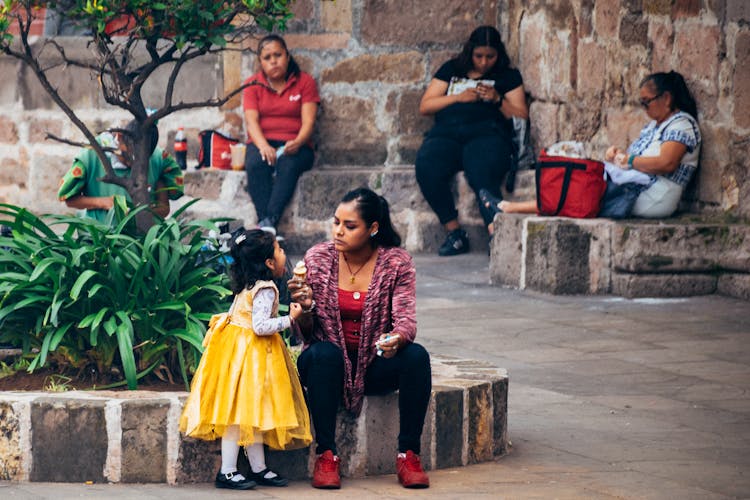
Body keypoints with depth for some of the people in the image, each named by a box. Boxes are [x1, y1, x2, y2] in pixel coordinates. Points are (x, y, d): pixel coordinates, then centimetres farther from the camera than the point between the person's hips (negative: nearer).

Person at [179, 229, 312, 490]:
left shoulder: (247, 287, 12)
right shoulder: (265, 290, -16)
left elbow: (233, 314, 17)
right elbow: (260, 326, -24)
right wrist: (289, 319, -17)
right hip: (247, 354, -10)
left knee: (253, 410, 12)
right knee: (239, 410, -7)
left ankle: (258, 468, 17)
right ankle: (227, 472, -6)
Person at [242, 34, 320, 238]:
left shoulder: (305, 82, 6)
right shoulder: (252, 84, 8)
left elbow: (308, 121, -4)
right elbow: (251, 120, -5)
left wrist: (297, 142, -26)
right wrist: (263, 146, -26)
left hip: (294, 146, -1)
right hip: (262, 143, 1)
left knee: (288, 165, -37)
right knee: (255, 164, -35)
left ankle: (269, 221, -49)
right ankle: (265, 223, -46)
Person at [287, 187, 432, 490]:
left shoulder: (397, 263, -6)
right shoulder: (317, 258, -6)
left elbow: (406, 320, -13)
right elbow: (306, 332, -3)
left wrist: (396, 339, -37)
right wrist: (305, 308, -27)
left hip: (373, 364, 1)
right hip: (327, 363, -1)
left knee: (416, 356, -28)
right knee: (324, 353, -35)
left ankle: (408, 454, -18)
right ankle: (326, 454, -27)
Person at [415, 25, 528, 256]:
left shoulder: (508, 76, 20)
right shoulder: (451, 70, 24)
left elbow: (522, 117, 14)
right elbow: (424, 107, 17)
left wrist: (498, 100, -3)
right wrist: (459, 97, 4)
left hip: (486, 133, -2)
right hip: (446, 133, 2)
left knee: (483, 176, -37)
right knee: (426, 168, -33)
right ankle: (455, 232, -25)